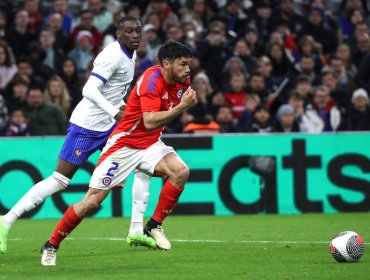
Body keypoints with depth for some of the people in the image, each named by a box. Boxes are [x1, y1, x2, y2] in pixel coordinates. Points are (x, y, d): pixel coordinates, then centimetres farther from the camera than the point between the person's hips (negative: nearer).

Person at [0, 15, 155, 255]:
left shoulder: (130, 54, 9)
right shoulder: (113, 56, -19)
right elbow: (89, 90, -29)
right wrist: (115, 113, -37)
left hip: (108, 126, 9)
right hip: (87, 125, -9)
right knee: (60, 181, -8)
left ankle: (137, 231, 2)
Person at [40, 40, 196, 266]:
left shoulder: (182, 82, 0)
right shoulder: (152, 80, -24)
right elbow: (150, 122, -33)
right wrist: (182, 107, -34)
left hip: (150, 145, 7)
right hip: (124, 145, -7)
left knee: (181, 171, -21)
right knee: (92, 202, -7)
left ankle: (154, 225, -5)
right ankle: (51, 245, 10)